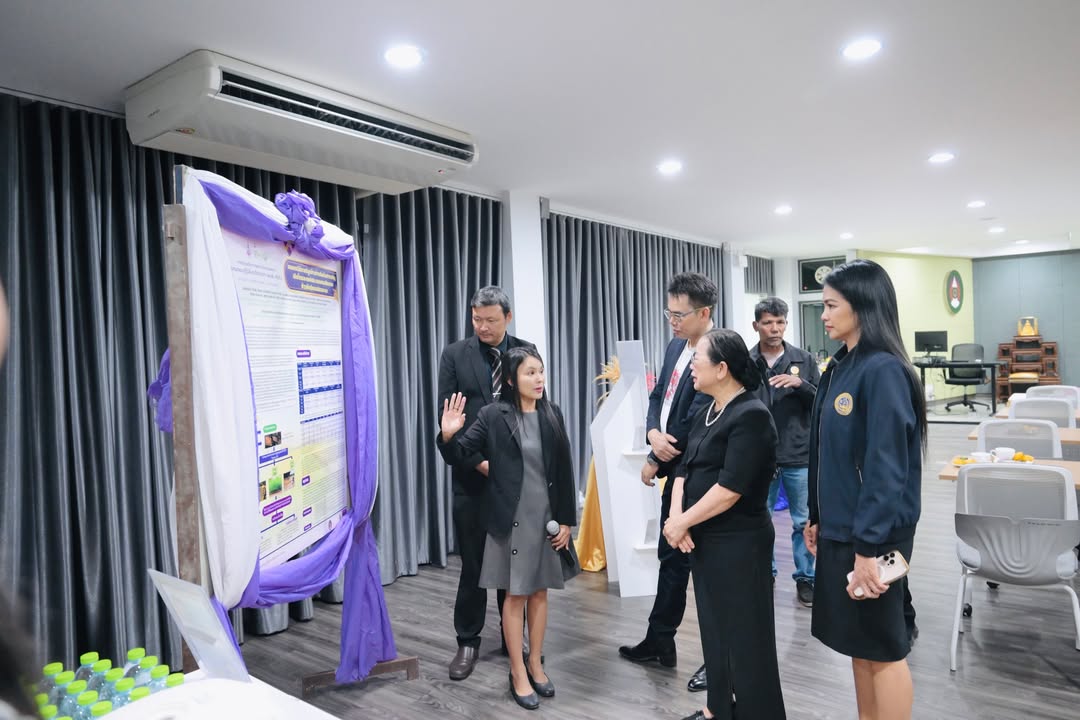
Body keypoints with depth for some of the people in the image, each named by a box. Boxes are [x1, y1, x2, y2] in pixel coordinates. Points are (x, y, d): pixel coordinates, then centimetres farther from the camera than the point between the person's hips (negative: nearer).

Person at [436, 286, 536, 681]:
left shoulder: (526, 352, 4)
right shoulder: (454, 355, 0)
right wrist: (478, 461, -13)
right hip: (472, 474, -1)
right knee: (473, 562, 7)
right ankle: (467, 641, 23)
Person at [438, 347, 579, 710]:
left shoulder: (552, 414, 1)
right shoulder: (493, 415, -8)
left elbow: (564, 470, 3)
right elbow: (458, 454, -8)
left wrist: (566, 520, 2)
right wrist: (448, 436, -30)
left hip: (546, 516, 3)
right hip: (511, 518, -3)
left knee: (539, 592, 16)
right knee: (515, 595, 8)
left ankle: (535, 663, 34)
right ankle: (518, 673, 23)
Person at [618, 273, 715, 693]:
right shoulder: (676, 347, 8)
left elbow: (694, 422, -24)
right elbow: (658, 395, 12)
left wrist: (654, 463, -12)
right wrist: (653, 434, -10)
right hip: (676, 472, 9)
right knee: (671, 559, 19)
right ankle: (659, 643, 35)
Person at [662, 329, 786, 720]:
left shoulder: (751, 415, -17)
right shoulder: (707, 413, 10)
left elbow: (730, 488, -22)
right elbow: (685, 469, 8)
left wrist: (683, 523, -14)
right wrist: (676, 517, -8)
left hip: (739, 542, -9)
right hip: (705, 539, 9)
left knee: (744, 633, 5)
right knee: (713, 626, 19)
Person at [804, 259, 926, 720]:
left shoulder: (883, 370, -18)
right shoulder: (841, 368, 9)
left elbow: (886, 466, -22)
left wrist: (869, 547, -22)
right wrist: (817, 517, 15)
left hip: (871, 534, -8)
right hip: (840, 528, 8)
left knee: (883, 648, 6)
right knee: (859, 644, 18)